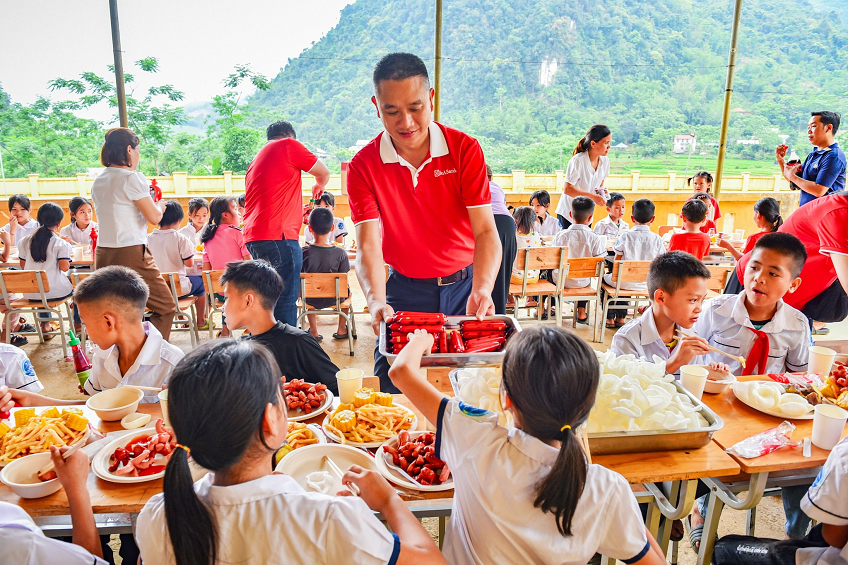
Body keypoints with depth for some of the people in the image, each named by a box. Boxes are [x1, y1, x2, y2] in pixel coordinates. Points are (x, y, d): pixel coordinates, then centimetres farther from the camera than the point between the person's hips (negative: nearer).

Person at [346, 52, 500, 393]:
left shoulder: (465, 149, -9)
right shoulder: (363, 166, -9)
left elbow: (485, 230, -15)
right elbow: (368, 246, -16)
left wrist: (482, 289, -32)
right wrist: (376, 301, -34)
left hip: (464, 284, 0)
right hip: (405, 290, 0)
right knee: (393, 393, -1)